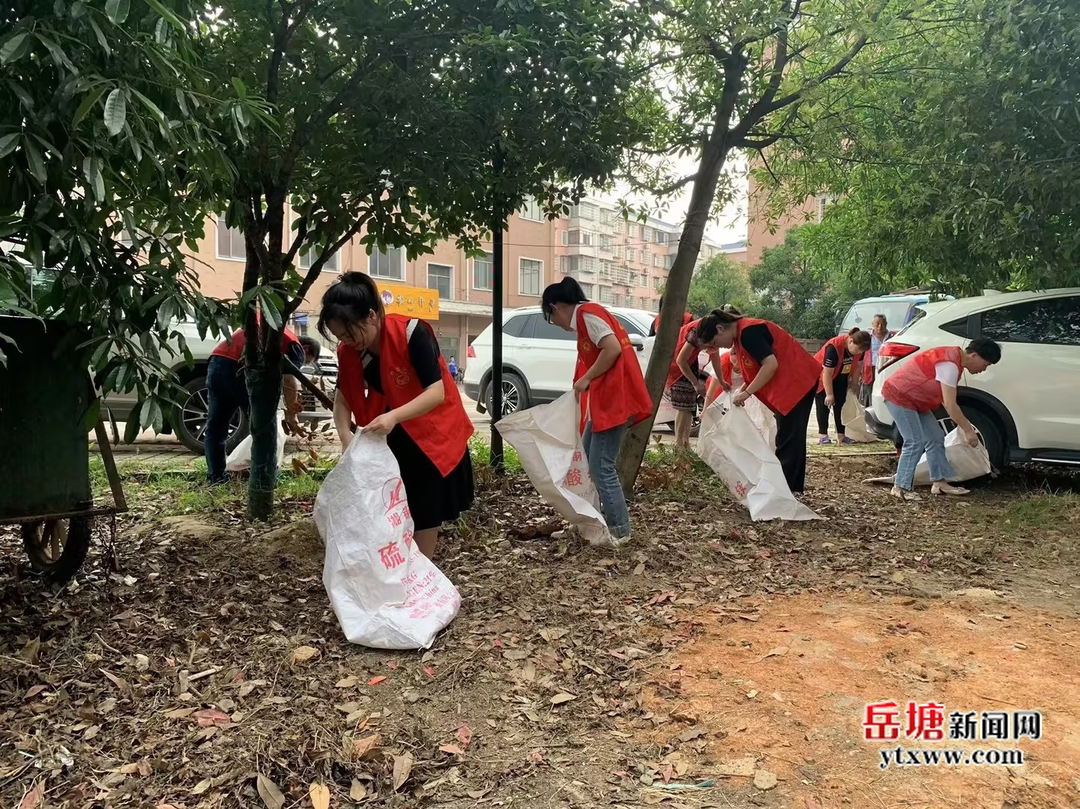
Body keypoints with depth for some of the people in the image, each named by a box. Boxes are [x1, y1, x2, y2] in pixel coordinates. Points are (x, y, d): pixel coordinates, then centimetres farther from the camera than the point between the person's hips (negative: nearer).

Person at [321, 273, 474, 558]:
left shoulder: (412, 333, -29)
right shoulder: (348, 351, -11)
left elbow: (437, 392, -32)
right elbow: (343, 397, -6)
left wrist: (394, 416, -45)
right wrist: (346, 438, -24)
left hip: (432, 434, -5)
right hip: (390, 438, 5)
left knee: (425, 513, 3)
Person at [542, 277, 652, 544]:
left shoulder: (587, 313, -9)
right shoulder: (588, 315, 21)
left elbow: (613, 348, -21)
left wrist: (585, 379, -13)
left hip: (615, 400, -10)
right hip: (607, 400, 10)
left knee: (601, 466, -7)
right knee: (586, 460, 14)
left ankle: (619, 530, 1)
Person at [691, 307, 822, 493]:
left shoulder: (748, 332, -22)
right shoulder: (741, 333, 10)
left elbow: (771, 365, -28)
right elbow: (756, 369, 15)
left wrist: (747, 392, -22)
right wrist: (743, 389, 0)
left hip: (797, 381, -11)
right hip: (791, 383, 11)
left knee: (787, 438, -10)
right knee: (791, 437, 15)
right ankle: (792, 486, 22)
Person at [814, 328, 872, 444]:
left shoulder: (859, 347, -18)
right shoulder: (834, 347, -37)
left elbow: (857, 364, 1)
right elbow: (827, 373, -32)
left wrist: (853, 380, -2)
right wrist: (829, 394, -28)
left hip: (840, 378, 6)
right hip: (821, 375, -6)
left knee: (840, 404, 1)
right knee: (824, 404, -9)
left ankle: (841, 435, 2)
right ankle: (822, 435, -9)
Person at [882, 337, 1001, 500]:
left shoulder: (954, 359, 7)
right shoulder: (950, 364, -25)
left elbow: (947, 401, 13)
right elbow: (950, 405, -25)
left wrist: (964, 427, 12)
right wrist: (968, 430, -17)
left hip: (914, 399, 11)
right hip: (899, 396, -11)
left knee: (936, 438, 9)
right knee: (915, 442, -14)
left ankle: (939, 482, 15)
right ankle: (901, 487, -8)